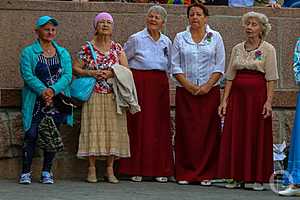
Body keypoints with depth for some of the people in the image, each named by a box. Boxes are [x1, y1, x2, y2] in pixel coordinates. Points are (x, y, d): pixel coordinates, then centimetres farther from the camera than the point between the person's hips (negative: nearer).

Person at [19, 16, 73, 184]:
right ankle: (26, 172, -1)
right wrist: (43, 91, -22)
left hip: (57, 100, 3)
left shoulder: (63, 53, 13)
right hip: (35, 102, -3)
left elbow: (67, 75, 0)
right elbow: (27, 75, -8)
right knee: (31, 135, -7)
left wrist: (53, 90, -17)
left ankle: (47, 172, 12)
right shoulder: (28, 52, 3)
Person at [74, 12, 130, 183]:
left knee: (113, 129, -1)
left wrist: (111, 73, -12)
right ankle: (92, 169, 1)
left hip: (113, 96, 2)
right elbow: (75, 68, 2)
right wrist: (91, 73, -12)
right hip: (94, 95, -2)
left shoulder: (117, 48, 7)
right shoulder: (87, 48, 2)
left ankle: (110, 169, 5)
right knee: (93, 128, -4)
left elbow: (126, 69, 3)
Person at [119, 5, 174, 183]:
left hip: (160, 84, 4)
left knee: (160, 126, 2)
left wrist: (163, 78, 14)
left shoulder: (167, 42, 13)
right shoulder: (136, 39, 1)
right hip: (140, 82, -4)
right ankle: (137, 170, -2)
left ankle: (160, 169, 6)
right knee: (139, 124, -6)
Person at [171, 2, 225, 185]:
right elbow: (175, 67, 3)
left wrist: (207, 86, -10)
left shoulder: (215, 38, 6)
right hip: (186, 92, 1)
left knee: (209, 131, -2)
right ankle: (185, 174, 2)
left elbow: (220, 66, 2)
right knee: (186, 131, -2)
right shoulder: (180, 38, 7)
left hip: (210, 92, 0)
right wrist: (188, 86, -8)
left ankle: (206, 174, 1)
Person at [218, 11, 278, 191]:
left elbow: (271, 78, -6)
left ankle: (258, 179, 4)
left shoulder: (268, 49, -1)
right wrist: (224, 100, 3)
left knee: (258, 136, -2)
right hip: (238, 95, 4)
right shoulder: (237, 49, 10)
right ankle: (238, 177, 8)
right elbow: (230, 76, 10)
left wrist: (268, 101, -15)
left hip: (258, 94, -4)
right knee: (236, 136, 1)